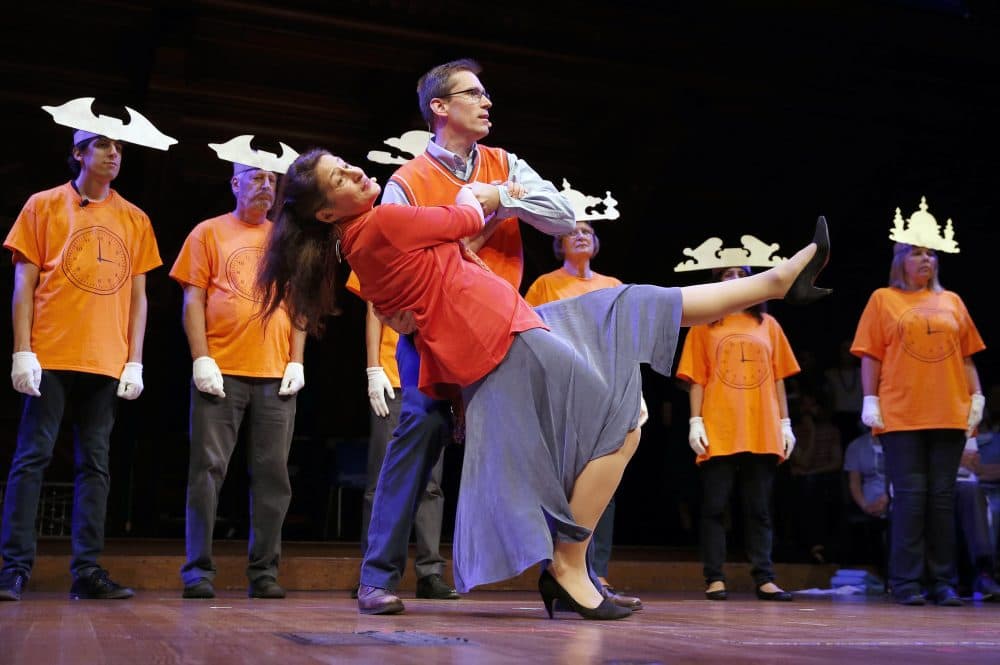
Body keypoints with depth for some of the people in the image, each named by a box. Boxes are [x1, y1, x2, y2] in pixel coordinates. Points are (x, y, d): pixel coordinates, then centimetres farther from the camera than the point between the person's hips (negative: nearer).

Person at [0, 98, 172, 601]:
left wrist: (135, 362, 4)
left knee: (95, 464, 4)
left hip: (108, 363, 3)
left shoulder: (134, 220, 12)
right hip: (50, 357, -3)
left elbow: (137, 296, 12)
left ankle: (87, 570, 7)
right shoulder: (44, 206, 5)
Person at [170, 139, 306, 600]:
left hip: (276, 375, 3)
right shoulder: (210, 233, 8)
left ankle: (263, 572, 7)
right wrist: (201, 358, -8)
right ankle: (198, 571, 2)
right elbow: (193, 299, 2)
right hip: (220, 371, -3)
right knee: (208, 468, -4)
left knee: (272, 474, 2)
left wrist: (296, 362, 3)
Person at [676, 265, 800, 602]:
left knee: (759, 510, 5)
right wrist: (696, 421, -6)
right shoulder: (705, 325, 8)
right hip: (718, 433, -2)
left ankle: (764, 579, 8)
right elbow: (696, 379, 4)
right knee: (714, 507, 1)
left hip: (763, 433, 2)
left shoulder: (768, 324, 12)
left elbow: (778, 378, 12)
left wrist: (785, 424, 6)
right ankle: (714, 579, 5)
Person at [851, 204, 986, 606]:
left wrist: (976, 397, 5)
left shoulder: (951, 302, 15)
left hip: (948, 414, 3)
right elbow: (870, 356, 2)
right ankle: (905, 583, 1)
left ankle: (942, 582, 9)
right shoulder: (884, 299, 7)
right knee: (910, 496, -3)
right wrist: (870, 401, -6)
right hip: (900, 415, -3)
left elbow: (966, 356, 14)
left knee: (942, 497, 4)